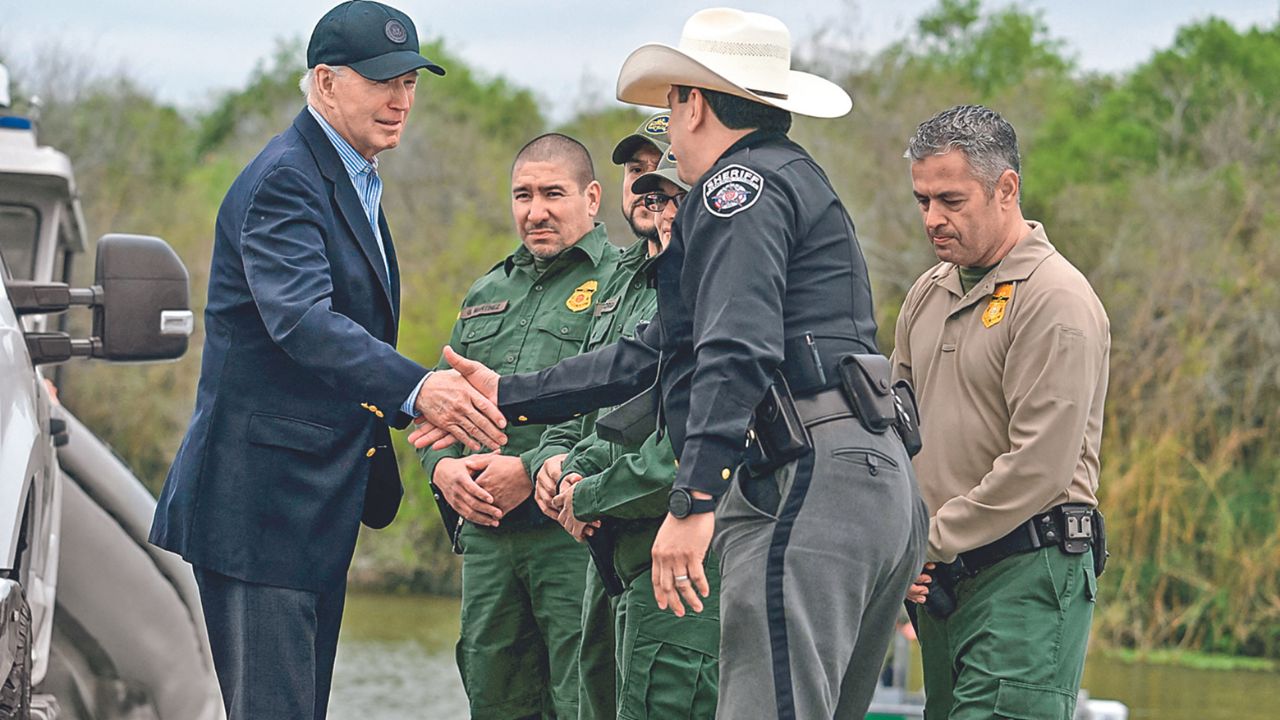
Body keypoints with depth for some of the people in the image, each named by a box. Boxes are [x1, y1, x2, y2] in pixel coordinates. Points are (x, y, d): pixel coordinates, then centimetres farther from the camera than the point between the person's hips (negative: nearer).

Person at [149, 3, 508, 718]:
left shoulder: (354, 180, 18)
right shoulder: (284, 181, -15)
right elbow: (300, 318, -30)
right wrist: (416, 389, -44)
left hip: (321, 498, 10)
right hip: (263, 492, -10)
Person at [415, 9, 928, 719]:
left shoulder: (740, 185, -3)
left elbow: (738, 349, -19)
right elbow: (657, 355, 34)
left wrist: (693, 500, -26)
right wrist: (509, 395, 36)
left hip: (810, 480, -10)